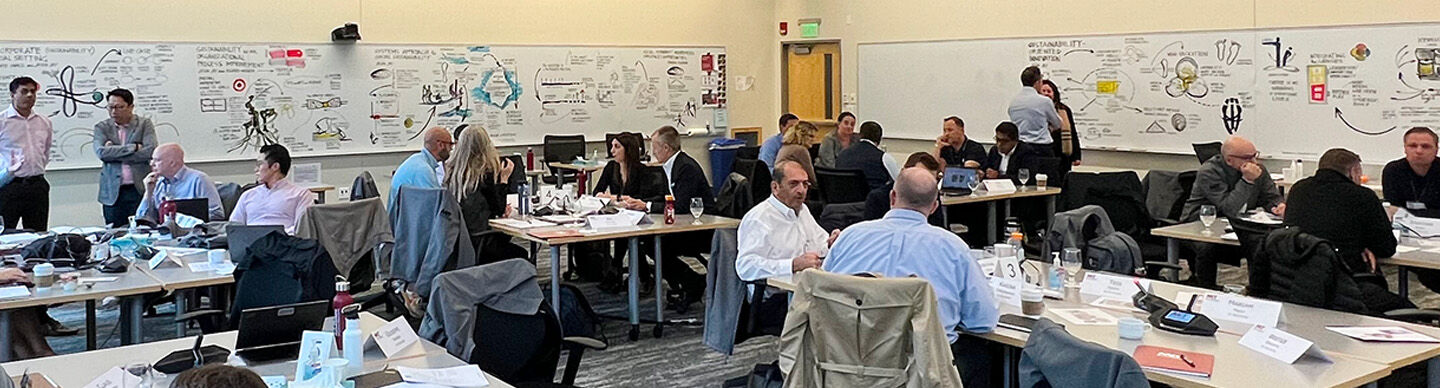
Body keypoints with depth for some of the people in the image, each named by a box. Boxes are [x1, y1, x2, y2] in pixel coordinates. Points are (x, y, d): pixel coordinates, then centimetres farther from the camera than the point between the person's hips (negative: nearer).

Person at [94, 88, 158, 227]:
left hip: (140, 190, -2)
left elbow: (150, 151, -9)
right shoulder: (102, 127, 10)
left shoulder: (145, 124, 6)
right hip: (112, 192, 2)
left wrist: (113, 153, -7)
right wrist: (133, 147, -11)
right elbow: (101, 152, -7)